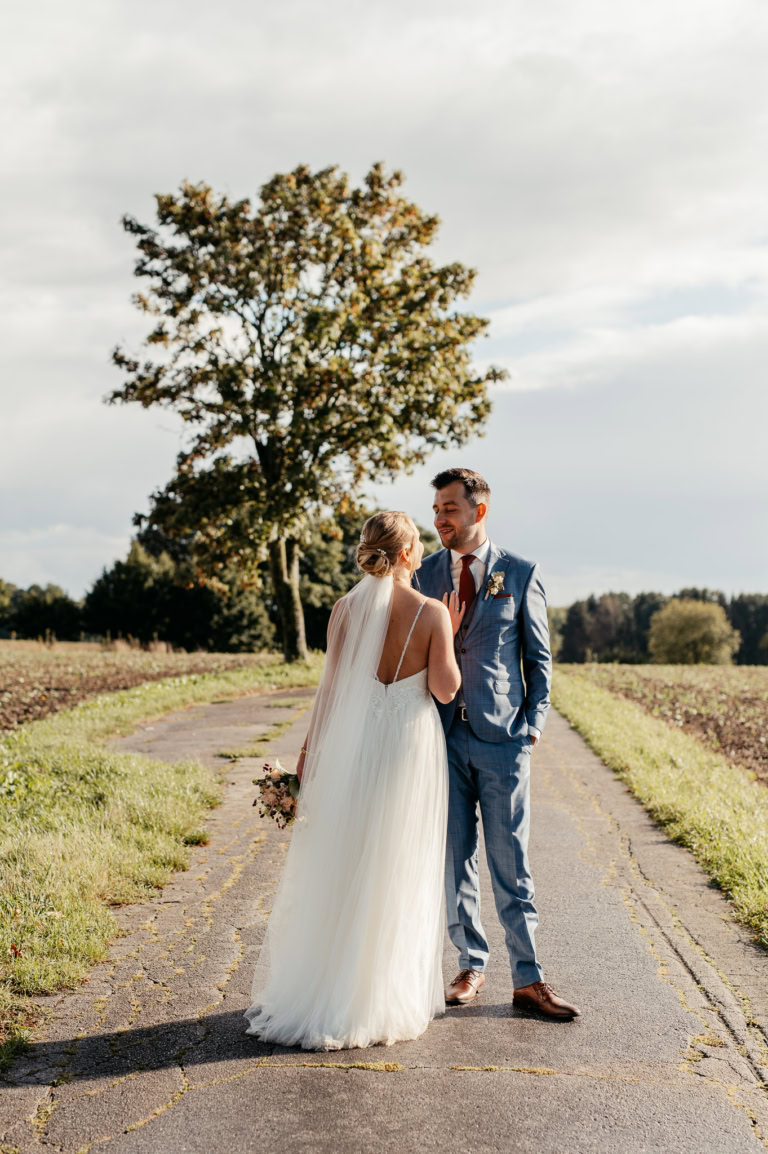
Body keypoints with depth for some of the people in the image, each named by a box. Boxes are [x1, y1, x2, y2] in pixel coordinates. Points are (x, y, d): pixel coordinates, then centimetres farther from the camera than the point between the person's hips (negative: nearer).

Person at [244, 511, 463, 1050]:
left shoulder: (346, 610, -2)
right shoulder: (432, 612, -9)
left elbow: (332, 686, 0)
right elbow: (446, 688, -12)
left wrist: (311, 747, 9)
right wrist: (449, 637, 3)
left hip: (352, 743, 2)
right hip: (412, 744, -2)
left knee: (340, 869, 11)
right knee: (399, 875, 8)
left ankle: (318, 991, 18)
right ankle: (383, 1000, 15)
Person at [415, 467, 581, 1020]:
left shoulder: (520, 574, 2)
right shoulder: (426, 574, 8)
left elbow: (539, 657, 5)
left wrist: (533, 725, -3)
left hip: (502, 736, -3)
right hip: (443, 735, 3)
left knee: (511, 862, 0)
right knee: (454, 859, 8)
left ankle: (528, 980, 7)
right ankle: (471, 965, 21)